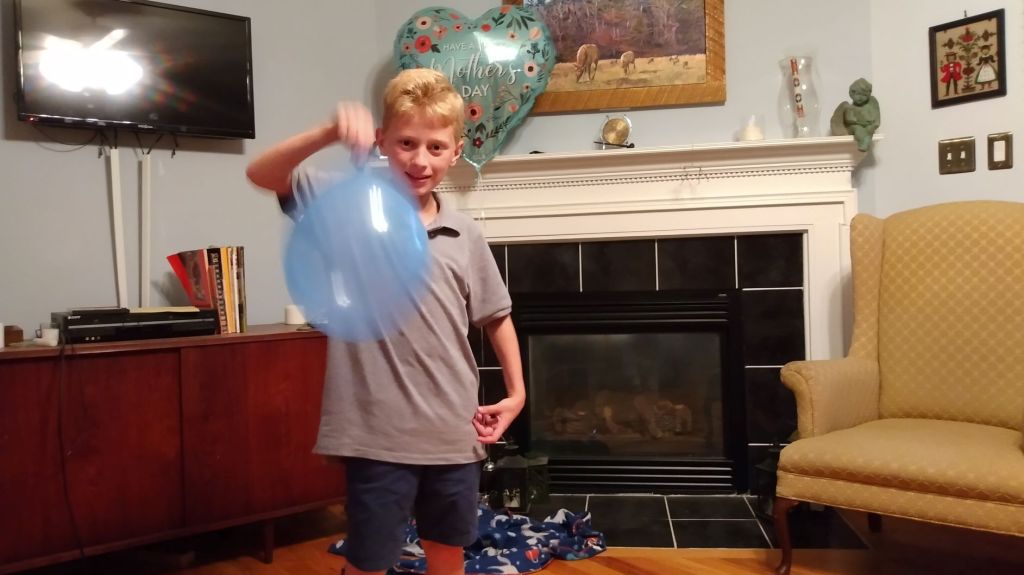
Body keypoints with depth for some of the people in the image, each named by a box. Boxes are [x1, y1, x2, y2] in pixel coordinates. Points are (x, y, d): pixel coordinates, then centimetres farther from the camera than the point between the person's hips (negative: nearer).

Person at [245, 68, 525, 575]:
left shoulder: (465, 235, 4)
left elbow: (496, 317, 15)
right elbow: (260, 174, -16)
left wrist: (516, 392, 12)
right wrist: (330, 133, -32)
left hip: (453, 433, 4)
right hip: (379, 433, -3)